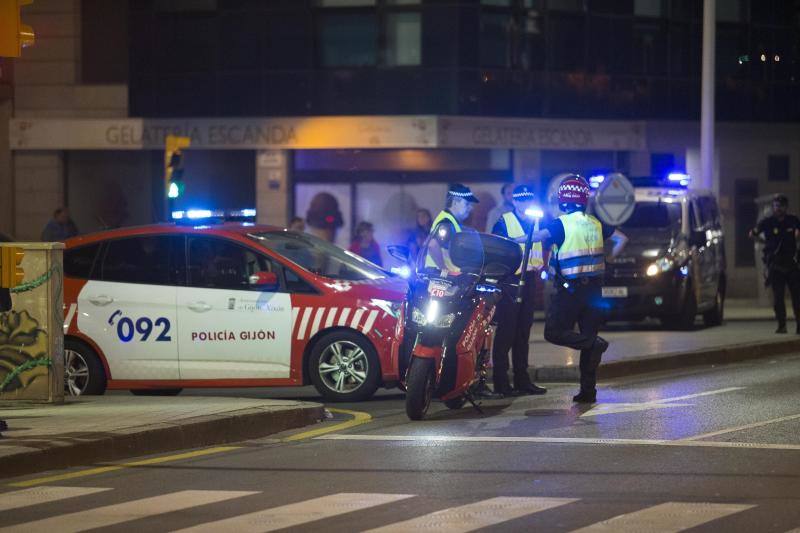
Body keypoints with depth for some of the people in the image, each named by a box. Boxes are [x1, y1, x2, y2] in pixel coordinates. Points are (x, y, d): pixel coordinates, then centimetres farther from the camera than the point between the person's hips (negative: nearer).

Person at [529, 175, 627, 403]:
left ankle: (594, 343, -21)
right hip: (594, 288, 6)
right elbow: (622, 239, 14)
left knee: (554, 332, -1)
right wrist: (606, 260, 16)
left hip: (570, 288, -6)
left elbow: (538, 236, -24)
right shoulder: (595, 224, 9)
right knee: (588, 335, 8)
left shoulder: (562, 224, -10)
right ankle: (588, 390, 6)